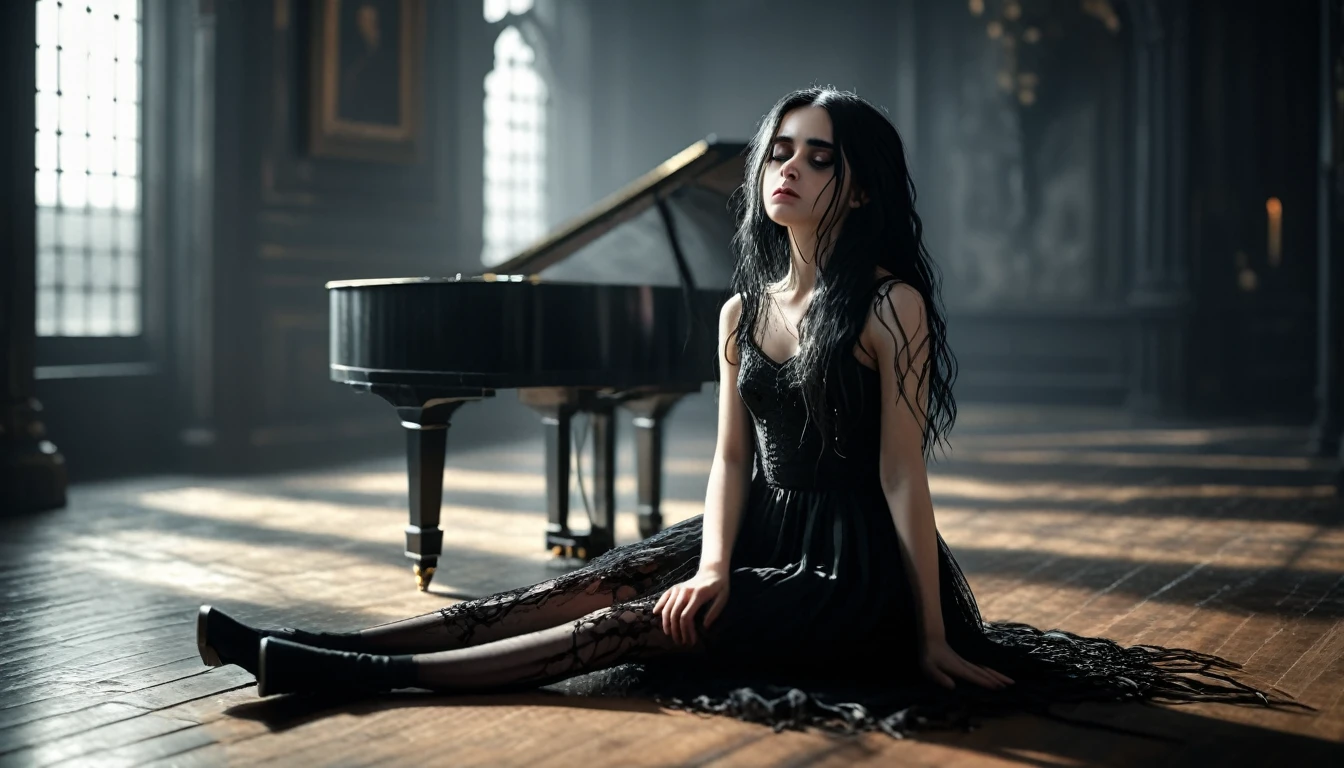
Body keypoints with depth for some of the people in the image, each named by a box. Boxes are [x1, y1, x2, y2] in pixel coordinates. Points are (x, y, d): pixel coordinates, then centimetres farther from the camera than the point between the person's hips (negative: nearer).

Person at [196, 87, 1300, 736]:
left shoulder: (890, 306, -12)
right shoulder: (742, 312, 8)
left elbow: (901, 477, -15)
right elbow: (731, 459, 4)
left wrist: (935, 641, -13)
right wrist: (712, 568, -14)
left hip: (848, 569, -6)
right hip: (760, 533, 6)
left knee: (623, 627, -21)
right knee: (575, 590, -11)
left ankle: (365, 673, -25)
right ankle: (320, 652, -15)